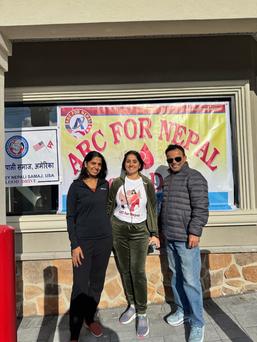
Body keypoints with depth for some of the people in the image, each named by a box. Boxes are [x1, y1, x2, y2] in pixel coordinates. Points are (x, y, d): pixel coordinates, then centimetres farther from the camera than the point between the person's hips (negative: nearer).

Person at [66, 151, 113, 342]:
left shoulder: (105, 185, 6)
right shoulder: (76, 187, -3)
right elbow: (71, 217, -4)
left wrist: (107, 233, 12)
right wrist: (74, 245, -9)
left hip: (104, 240, 4)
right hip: (83, 241, -3)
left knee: (97, 283, 15)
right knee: (80, 287, 0)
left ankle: (89, 318, 36)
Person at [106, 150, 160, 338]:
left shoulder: (147, 184, 0)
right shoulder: (117, 183, 2)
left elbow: (153, 210, 3)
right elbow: (109, 207, 7)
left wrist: (154, 233, 0)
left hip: (139, 231, -2)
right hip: (119, 230, 2)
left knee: (138, 272, -4)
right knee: (125, 270, 10)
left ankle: (142, 314, 12)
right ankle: (132, 306, 27)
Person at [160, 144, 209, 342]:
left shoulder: (194, 177, -9)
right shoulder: (167, 180, 15)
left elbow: (201, 207, -16)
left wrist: (195, 231, -19)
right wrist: (161, 229, 21)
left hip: (186, 238, -7)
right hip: (170, 238, 8)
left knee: (190, 280, -1)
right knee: (176, 276, 18)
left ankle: (197, 324, 16)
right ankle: (183, 311, 35)